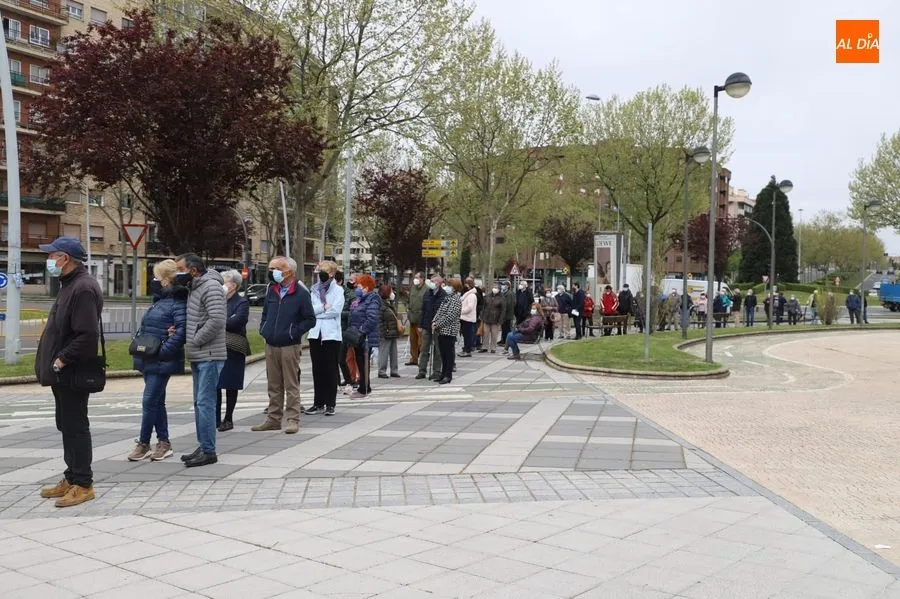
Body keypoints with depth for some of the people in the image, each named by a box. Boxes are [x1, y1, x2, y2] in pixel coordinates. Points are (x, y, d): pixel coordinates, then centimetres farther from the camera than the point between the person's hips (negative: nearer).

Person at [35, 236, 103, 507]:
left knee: (76, 427, -2)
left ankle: (83, 484, 7)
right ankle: (72, 478, 27)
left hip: (73, 373, -10)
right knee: (67, 426, 16)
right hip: (63, 373, 10)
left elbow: (88, 335, -26)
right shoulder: (70, 284, 14)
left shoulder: (84, 288, -19)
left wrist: (62, 359, -19)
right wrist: (55, 361, 12)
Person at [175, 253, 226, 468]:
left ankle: (208, 451, -2)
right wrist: (186, 338, 6)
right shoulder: (194, 287, 16)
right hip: (198, 356, 10)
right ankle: (203, 447, 23)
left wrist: (195, 341, -16)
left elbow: (216, 320, -25)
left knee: (205, 403, -7)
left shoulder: (211, 287, -15)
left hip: (209, 356, -10)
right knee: (200, 403, 14)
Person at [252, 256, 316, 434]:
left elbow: (310, 319, -7)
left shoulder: (301, 293, -7)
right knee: (273, 385, 12)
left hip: (289, 346, -6)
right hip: (270, 345, 6)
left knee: (291, 385, -3)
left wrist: (293, 332, -14)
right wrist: (263, 329, 9)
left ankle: (292, 420, 2)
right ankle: (273, 419, 20)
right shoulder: (271, 291, 13)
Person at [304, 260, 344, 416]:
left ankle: (330, 404, 5)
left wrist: (317, 311, -6)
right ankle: (318, 403, 13)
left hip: (331, 334, -4)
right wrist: (324, 307, -11)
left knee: (331, 370, 0)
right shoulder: (315, 290, 13)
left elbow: (336, 310, -12)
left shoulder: (338, 290, 2)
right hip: (315, 334, 4)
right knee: (317, 370, 7)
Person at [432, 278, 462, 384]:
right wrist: (434, 322, -2)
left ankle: (448, 375, 2)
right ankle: (444, 374, 20)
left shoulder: (456, 300, -10)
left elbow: (450, 316, -17)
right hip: (441, 331, 9)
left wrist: (438, 325, -15)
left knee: (449, 353, -3)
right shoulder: (446, 298, 16)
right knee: (443, 353, 13)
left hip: (449, 330, -8)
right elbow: (439, 311, 15)